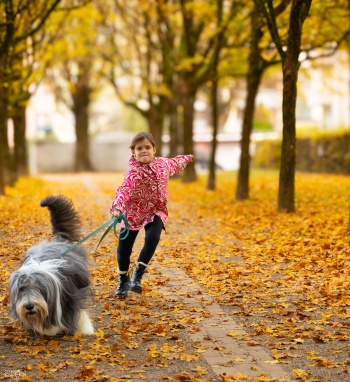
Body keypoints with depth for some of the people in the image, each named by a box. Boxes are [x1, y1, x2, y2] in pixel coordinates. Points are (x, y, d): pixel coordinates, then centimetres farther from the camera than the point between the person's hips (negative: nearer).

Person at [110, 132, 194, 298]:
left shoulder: (162, 163, -1)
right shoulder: (134, 171, -22)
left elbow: (174, 163, 24)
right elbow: (125, 188, -39)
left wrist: (186, 159, 44)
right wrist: (117, 206, -57)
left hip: (156, 211, 3)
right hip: (133, 212, -3)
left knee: (152, 238, -24)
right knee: (124, 247, 0)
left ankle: (137, 276, -14)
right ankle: (123, 280, 25)